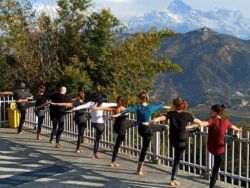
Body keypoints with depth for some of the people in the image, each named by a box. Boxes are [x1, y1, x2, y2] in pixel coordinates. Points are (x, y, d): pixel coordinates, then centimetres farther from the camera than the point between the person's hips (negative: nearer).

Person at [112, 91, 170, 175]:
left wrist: (119, 114, -37)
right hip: (147, 129, -4)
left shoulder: (138, 106, -8)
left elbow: (129, 110, -27)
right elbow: (159, 106, 20)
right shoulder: (151, 107, -1)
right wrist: (166, 106, 40)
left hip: (141, 130, 4)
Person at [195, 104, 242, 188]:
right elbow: (233, 127, 21)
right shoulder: (226, 121, -2)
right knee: (216, 169, 9)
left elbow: (204, 123, -36)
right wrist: (239, 129, 42)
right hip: (220, 149, 0)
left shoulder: (213, 120, -12)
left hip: (210, 147, 0)